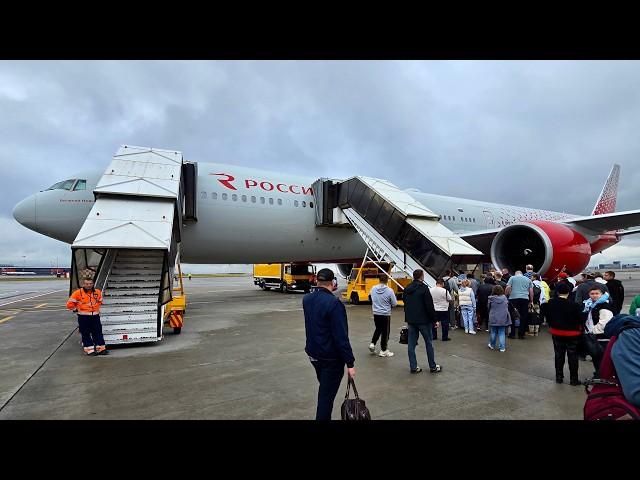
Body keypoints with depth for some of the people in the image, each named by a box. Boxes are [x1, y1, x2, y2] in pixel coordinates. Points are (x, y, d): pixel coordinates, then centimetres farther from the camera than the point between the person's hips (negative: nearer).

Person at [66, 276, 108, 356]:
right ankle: (90, 350, 9)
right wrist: (76, 309, 3)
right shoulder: (78, 293, -10)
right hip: (83, 317, -4)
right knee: (86, 334, 3)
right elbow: (69, 304, -5)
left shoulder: (98, 292, 3)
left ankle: (101, 349, 14)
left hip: (95, 316, 4)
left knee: (98, 332, 8)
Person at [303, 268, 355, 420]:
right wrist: (350, 363, -17)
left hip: (313, 353, 8)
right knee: (327, 395, 5)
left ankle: (323, 415, 41)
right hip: (331, 358, -7)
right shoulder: (333, 303, -24)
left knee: (324, 389, 26)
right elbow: (341, 336, -24)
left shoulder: (306, 299, -1)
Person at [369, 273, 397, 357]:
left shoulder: (373, 289, -6)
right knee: (385, 332, 9)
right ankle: (383, 351, 18)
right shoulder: (389, 290, -19)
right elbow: (394, 303, -10)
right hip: (385, 314, -4)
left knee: (378, 329, 24)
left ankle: (372, 344, 14)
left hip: (376, 313, 4)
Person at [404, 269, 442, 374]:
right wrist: (434, 319, -7)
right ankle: (433, 367, 16)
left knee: (411, 344, 7)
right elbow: (429, 306, -15)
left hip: (411, 320, 6)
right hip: (423, 320, -6)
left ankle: (413, 367, 10)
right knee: (429, 343, 7)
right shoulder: (423, 288, -14)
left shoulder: (407, 289, 7)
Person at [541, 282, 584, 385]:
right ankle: (573, 379, 15)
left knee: (558, 355, 14)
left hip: (556, 333, 3)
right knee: (572, 356, 9)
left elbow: (547, 315, 5)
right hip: (572, 334, -3)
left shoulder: (550, 303, -8)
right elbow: (581, 319, -15)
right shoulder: (574, 305, -19)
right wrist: (581, 329, 2)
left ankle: (559, 377, 20)